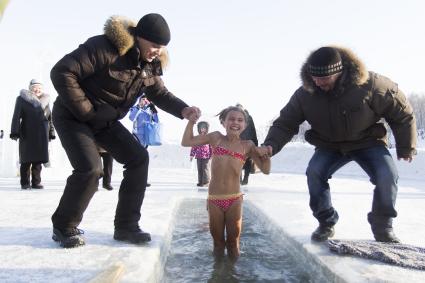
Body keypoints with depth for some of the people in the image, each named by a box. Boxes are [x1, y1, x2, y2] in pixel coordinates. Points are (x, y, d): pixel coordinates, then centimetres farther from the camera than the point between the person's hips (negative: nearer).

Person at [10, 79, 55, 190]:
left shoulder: (45, 101, 16)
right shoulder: (22, 99, 4)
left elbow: (50, 119, 17)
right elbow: (16, 116, -2)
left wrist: (51, 133, 11)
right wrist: (15, 132, -10)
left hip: (41, 135, 3)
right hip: (27, 134, -3)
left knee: (38, 159, 4)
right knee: (26, 159, 1)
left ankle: (36, 182, 10)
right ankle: (25, 183, 9)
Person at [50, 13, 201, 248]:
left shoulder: (150, 64, -3)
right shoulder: (105, 48, -27)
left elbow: (159, 93, 5)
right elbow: (62, 72, -29)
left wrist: (183, 110, -15)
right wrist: (85, 112, -25)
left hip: (106, 121, 8)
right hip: (73, 117, -7)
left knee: (139, 158, -5)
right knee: (90, 169, -24)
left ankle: (126, 226, 4)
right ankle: (64, 227, 3)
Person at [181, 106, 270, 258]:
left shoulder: (247, 146, 0)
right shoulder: (216, 138, 0)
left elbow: (265, 169, -1)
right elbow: (186, 142, 1)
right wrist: (191, 120, -3)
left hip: (234, 199, 0)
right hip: (214, 199, 0)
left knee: (233, 238, 13)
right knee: (217, 237, 15)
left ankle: (232, 247, 39)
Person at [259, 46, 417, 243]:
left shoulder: (369, 84, -27)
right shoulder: (305, 94, -21)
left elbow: (402, 113, -13)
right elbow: (285, 123, -14)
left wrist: (406, 148, -4)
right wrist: (270, 145, -34)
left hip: (368, 142, -1)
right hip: (330, 146, 2)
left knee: (387, 175, -23)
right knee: (314, 171, -23)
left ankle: (382, 227, 1)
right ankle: (326, 223, -2)